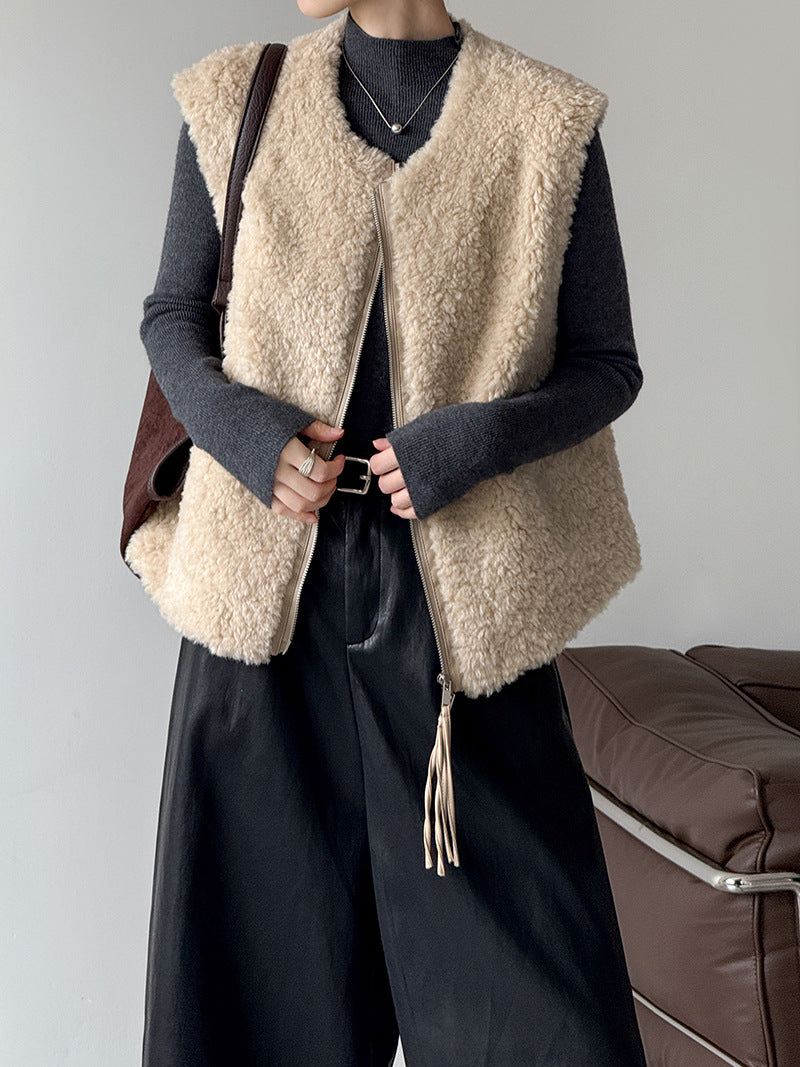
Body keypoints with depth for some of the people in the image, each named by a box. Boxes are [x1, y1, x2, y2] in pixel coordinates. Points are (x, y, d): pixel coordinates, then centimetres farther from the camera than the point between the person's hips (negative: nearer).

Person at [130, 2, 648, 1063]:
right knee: (269, 927, 11)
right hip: (272, 576, 2)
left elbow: (609, 365, 4)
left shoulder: (548, 124, 0)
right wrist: (240, 427, -8)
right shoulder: (234, 101, 6)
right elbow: (172, 316, 12)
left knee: (507, 927, 5)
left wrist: (475, 440, -14)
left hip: (461, 591, -1)